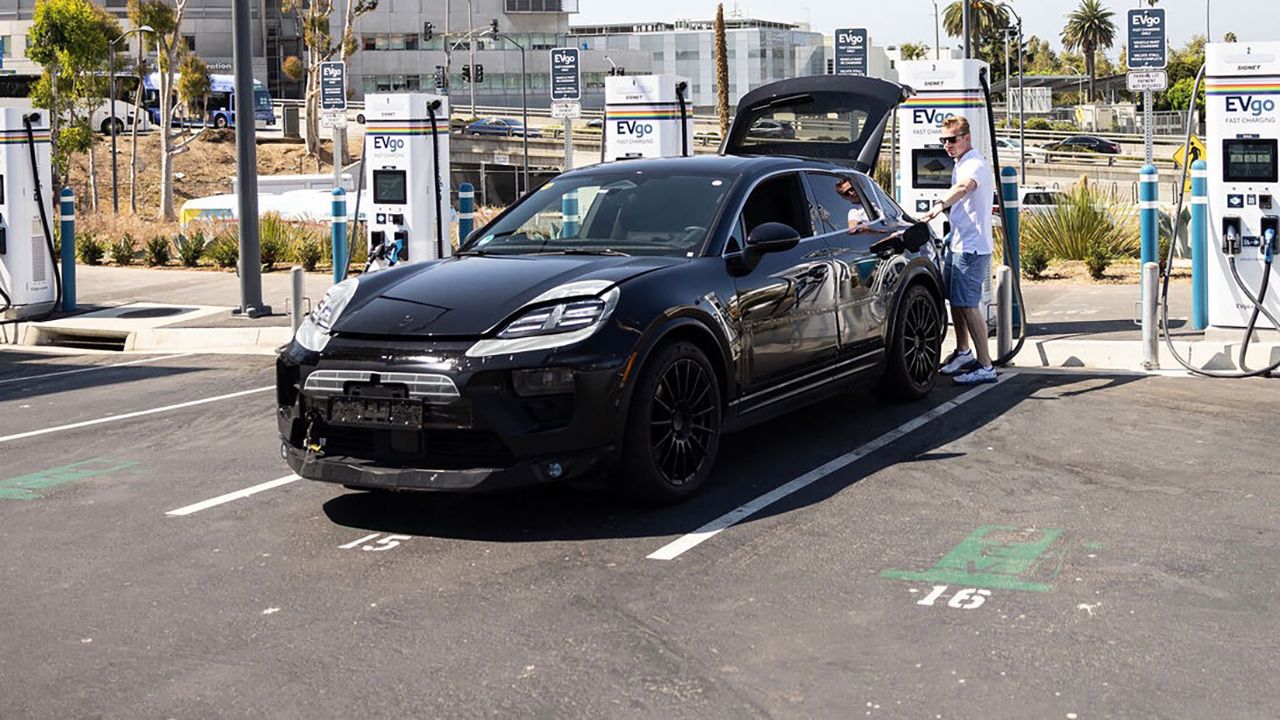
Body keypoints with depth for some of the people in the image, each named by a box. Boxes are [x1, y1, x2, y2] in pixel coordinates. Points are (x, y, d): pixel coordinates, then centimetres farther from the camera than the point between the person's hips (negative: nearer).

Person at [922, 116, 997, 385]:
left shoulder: (975, 165, -17)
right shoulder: (961, 165, 17)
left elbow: (964, 187, -41)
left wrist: (940, 206, -57)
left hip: (972, 247, -10)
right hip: (959, 244, 10)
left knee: (968, 305, -12)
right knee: (955, 300, 19)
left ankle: (985, 366, -10)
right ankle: (963, 352, 35)